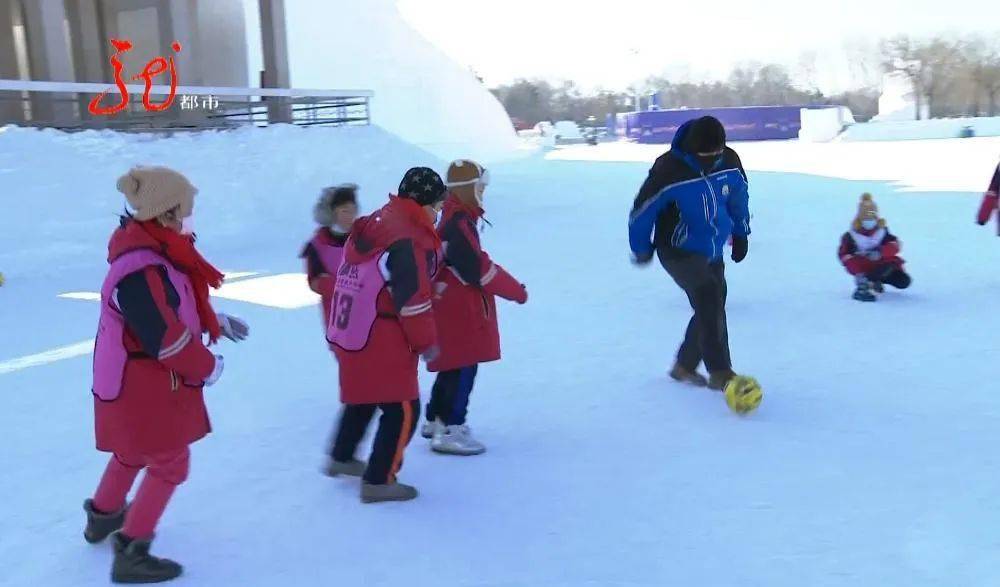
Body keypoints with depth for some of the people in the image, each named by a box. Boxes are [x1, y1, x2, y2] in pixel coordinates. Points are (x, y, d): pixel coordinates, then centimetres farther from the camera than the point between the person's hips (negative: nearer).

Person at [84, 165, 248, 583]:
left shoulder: (155, 253, 1)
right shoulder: (140, 272, -31)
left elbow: (176, 309, 16)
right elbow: (167, 339, -28)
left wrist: (219, 322, 13)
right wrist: (208, 367, -14)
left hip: (135, 381, 10)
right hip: (145, 388, -10)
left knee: (132, 453, 28)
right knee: (169, 464, 4)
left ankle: (103, 516, 51)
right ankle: (130, 553, 16)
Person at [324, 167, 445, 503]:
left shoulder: (375, 224, 8)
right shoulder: (410, 240, -21)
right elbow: (414, 300, -20)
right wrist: (426, 343, -9)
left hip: (348, 334, 10)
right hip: (382, 343, -10)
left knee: (363, 397, 29)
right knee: (403, 410, 2)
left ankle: (341, 458, 45)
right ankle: (377, 482, 9)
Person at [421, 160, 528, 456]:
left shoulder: (456, 219, 13)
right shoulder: (458, 224, -20)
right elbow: (479, 269, -22)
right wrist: (516, 291, -11)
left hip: (451, 307, 10)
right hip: (460, 311, -10)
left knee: (453, 367, 19)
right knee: (463, 369, -6)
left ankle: (436, 421, 31)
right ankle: (450, 431, -2)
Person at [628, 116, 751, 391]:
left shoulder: (730, 162, -7)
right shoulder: (669, 170, -24)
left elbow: (739, 198, 13)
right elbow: (643, 210, -12)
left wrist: (740, 234, 20)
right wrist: (641, 249, -1)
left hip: (712, 252, 7)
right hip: (678, 252, -6)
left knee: (711, 309, 10)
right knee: (709, 297, -24)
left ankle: (684, 366, 30)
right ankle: (720, 373, -17)